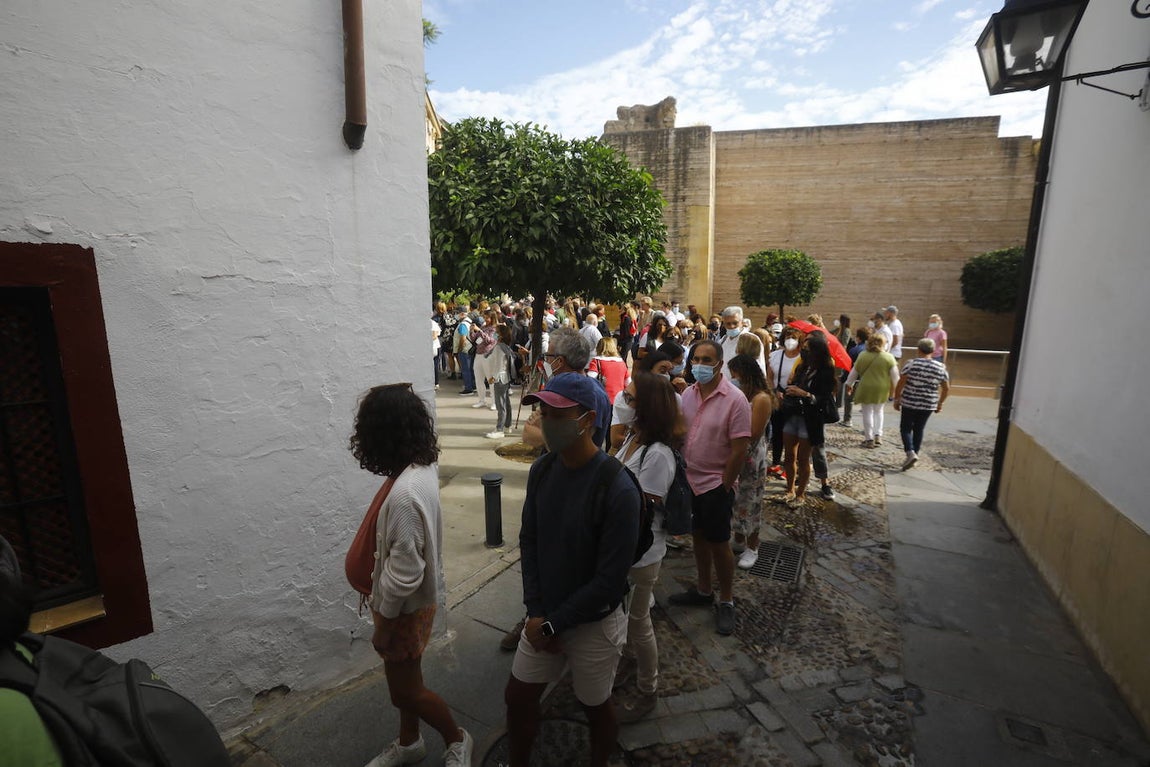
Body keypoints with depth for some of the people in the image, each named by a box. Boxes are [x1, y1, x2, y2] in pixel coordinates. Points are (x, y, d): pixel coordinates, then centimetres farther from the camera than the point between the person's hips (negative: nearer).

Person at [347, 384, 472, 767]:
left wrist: (383, 625, -15)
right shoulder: (423, 467, -7)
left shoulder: (404, 493, -37)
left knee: (405, 690, 15)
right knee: (404, 679, 27)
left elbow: (403, 574, -29)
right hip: (413, 598, 8)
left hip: (405, 606, -8)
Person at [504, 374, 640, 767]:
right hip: (544, 616, 5)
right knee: (517, 697, 19)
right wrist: (536, 613, -8)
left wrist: (552, 625, -15)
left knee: (595, 707, 19)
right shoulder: (541, 471, -9)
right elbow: (529, 542, 0)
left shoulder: (618, 490, -28)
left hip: (594, 623, -5)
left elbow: (609, 580, -23)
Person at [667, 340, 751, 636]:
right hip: (689, 480, 6)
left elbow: (739, 449, -16)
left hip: (716, 485, -5)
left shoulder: (734, 399, -18)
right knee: (698, 536, 19)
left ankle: (726, 601, 29)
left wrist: (723, 486, -12)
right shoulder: (688, 393, 0)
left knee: (719, 543, 8)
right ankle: (703, 590, 39)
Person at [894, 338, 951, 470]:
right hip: (929, 405, 3)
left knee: (905, 428, 7)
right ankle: (913, 456, 19)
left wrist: (897, 399, 0)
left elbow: (901, 383, -11)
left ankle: (911, 453, -13)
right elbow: (946, 388, 6)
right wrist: (940, 403, 18)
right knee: (919, 430, 15)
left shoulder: (912, 364, -9)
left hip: (909, 403, -3)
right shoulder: (940, 367, 1)